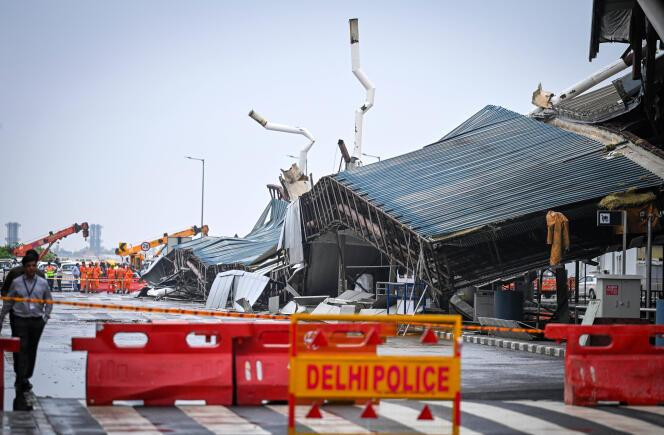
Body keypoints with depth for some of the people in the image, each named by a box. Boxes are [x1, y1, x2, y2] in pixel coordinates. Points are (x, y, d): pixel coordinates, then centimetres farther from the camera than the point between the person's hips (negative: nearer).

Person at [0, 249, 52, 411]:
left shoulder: (43, 283, 3)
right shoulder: (16, 282, 0)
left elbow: (48, 301, 12)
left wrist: (45, 317, 2)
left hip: (37, 321, 2)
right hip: (20, 320, -2)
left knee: (32, 351, 12)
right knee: (21, 351, -8)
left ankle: (25, 378, 32)